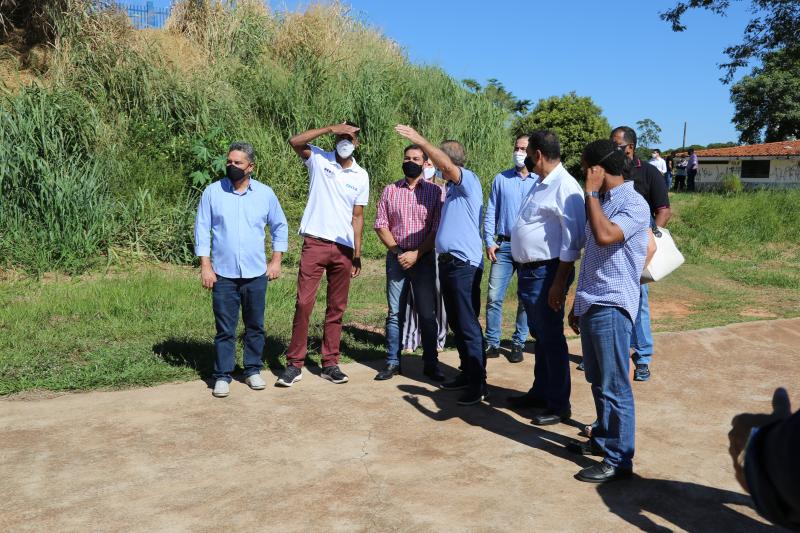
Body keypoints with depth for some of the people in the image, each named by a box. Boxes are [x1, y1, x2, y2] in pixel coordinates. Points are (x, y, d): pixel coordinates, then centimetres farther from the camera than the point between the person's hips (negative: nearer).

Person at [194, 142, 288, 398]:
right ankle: (222, 375, 13)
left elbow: (280, 227, 11)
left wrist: (276, 261, 5)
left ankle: (253, 370, 25)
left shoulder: (265, 193, 3)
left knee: (255, 326, 11)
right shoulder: (212, 192, -1)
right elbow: (202, 230, 0)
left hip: (256, 274, 2)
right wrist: (205, 266, -5)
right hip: (223, 274, -1)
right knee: (225, 329, 3)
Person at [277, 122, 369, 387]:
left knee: (337, 308, 8)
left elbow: (357, 217, 10)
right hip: (315, 243, -3)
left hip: (343, 248, 3)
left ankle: (330, 363, 17)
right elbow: (294, 141, -15)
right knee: (303, 303, -6)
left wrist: (357, 253, 6)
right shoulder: (319, 159, 4)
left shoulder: (361, 176, 9)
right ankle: (294, 364, 3)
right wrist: (330, 128, -16)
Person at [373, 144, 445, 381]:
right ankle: (392, 362, 14)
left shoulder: (434, 191, 1)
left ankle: (431, 364, 11)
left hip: (424, 258, -2)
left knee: (427, 313, 2)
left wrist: (416, 254, -12)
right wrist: (397, 251, -6)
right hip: (396, 257, 2)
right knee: (394, 312, 5)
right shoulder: (390, 190, 7)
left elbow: (437, 229, -4)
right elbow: (380, 225, 5)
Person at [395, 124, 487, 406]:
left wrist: (419, 140, -24)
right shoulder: (452, 188, 19)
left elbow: (446, 163, -27)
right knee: (456, 323, 15)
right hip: (448, 263, 10)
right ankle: (467, 373, 26)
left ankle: (479, 384, -1)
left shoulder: (470, 181, -8)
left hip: (465, 264, -10)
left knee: (468, 325, -7)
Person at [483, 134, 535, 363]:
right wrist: (489, 241, 0)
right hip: (504, 246, 2)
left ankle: (518, 344, 17)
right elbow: (490, 213, 9)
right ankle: (492, 343, 7)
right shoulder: (501, 179, 9)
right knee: (494, 297, -2)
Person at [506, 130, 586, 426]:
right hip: (528, 270, 9)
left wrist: (558, 283, -22)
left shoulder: (565, 187, -17)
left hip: (547, 273, -9)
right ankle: (540, 392, 34)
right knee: (539, 336, 19)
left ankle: (559, 405, 14)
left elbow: (572, 240, -21)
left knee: (551, 339, 1)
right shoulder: (540, 184, 13)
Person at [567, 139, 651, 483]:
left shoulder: (634, 204, -12)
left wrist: (591, 192, -18)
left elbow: (605, 235, -31)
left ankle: (619, 460, 8)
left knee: (614, 387, -2)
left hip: (612, 307, -9)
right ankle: (602, 440, 32)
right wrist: (577, 304, 21)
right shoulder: (601, 202, 15)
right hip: (591, 304, 9)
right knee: (598, 382, 18)